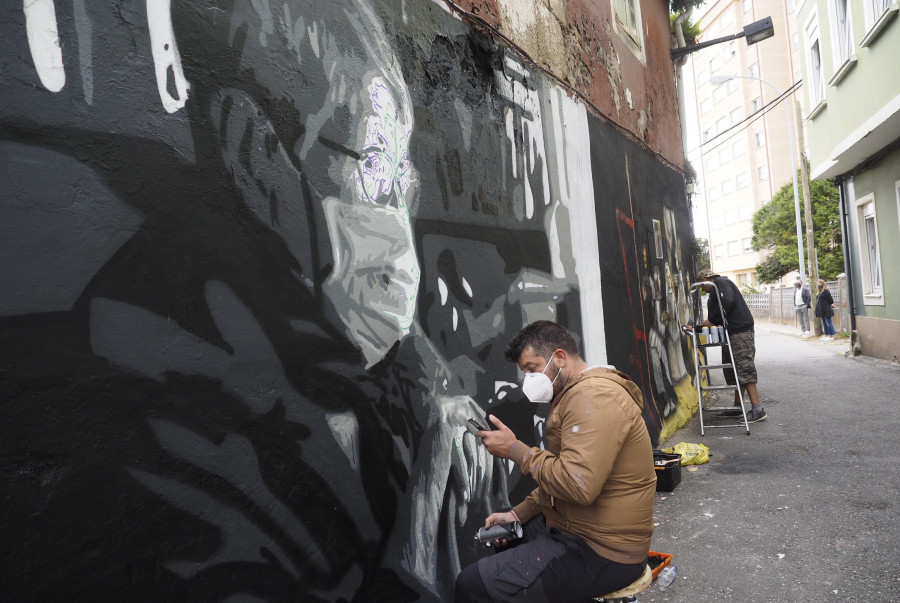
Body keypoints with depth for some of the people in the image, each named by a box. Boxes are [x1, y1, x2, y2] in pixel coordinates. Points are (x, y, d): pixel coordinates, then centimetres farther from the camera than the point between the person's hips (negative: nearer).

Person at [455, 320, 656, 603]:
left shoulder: (593, 396, -22)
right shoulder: (578, 394, 13)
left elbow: (577, 485, -33)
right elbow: (562, 476, 18)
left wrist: (515, 449, -21)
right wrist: (517, 513, 8)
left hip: (601, 553, -11)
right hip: (575, 527, 11)